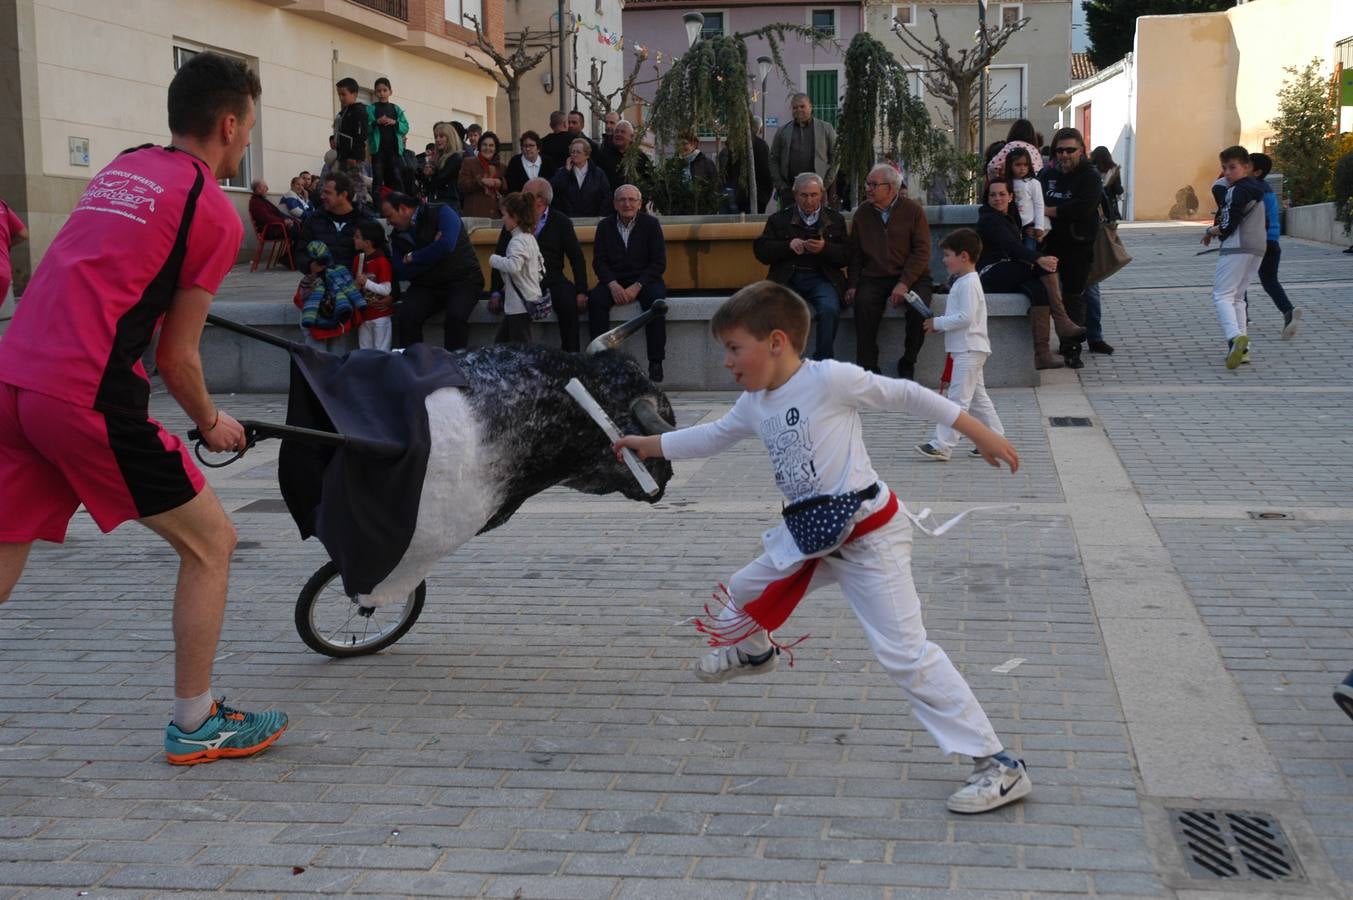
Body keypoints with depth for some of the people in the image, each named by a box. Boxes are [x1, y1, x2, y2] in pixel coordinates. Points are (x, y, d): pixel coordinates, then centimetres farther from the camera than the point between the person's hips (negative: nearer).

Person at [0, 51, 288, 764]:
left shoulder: (120, 168, 21)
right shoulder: (215, 211, -1)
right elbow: (176, 358, 1)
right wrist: (211, 424, 18)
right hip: (90, 398, -8)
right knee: (209, 543, 10)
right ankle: (194, 725, 20)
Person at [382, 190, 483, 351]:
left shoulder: (441, 213, -6)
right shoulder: (398, 237, 10)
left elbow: (446, 246, -23)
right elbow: (401, 273, 0)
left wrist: (411, 258, -9)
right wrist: (432, 253, -12)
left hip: (462, 279, -5)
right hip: (426, 286, 5)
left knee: (456, 315, -34)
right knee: (405, 316, -24)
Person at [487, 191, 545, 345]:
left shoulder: (518, 241, -16)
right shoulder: (530, 238, 14)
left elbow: (513, 265, -34)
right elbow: (541, 269, 20)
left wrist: (494, 259, -18)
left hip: (520, 304, -10)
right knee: (501, 343, 16)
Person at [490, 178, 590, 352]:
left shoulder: (560, 222, 9)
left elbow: (577, 258, 4)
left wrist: (581, 292, -9)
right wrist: (495, 292, -5)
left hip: (552, 279, 0)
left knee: (569, 302, -30)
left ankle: (570, 354, -19)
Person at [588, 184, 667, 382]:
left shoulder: (650, 224, 1)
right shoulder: (605, 226, 7)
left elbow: (659, 263, -4)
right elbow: (598, 261, 2)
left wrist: (637, 286, -17)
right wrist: (613, 285, -17)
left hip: (644, 280, -2)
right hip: (614, 281, 2)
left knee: (655, 298, -33)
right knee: (595, 299, -29)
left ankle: (655, 362, -30)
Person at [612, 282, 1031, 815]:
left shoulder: (829, 379, -17)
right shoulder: (754, 404, 7)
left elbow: (905, 395, -10)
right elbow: (713, 436, 25)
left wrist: (979, 432, -7)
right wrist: (648, 445, 23)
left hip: (868, 536, -8)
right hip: (813, 535, 8)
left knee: (905, 655, -14)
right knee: (745, 593, 23)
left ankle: (997, 766, -8)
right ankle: (754, 651, 59)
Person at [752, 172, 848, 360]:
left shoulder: (835, 219, 17)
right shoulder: (779, 219, 17)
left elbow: (846, 257, 9)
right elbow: (760, 251, 8)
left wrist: (824, 249, -11)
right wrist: (788, 245, -9)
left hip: (822, 277, 0)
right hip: (787, 278, 0)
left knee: (829, 309, -31)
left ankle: (823, 363, -17)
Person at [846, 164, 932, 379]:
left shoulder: (913, 210, 1)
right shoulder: (863, 213, 11)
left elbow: (922, 251, -6)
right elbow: (855, 253, 13)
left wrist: (904, 283, -18)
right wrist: (853, 285, -2)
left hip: (911, 277, -2)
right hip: (874, 277, 2)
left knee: (918, 307, -31)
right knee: (863, 303, -31)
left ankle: (907, 364, -10)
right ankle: (867, 367, -23)